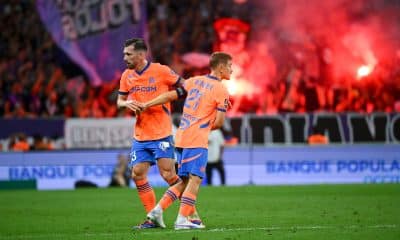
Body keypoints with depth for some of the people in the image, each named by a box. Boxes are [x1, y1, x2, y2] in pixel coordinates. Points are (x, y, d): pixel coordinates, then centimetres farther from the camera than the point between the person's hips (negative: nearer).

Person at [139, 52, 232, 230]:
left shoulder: (195, 81, 14)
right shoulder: (221, 91, -5)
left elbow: (171, 95, 14)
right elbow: (219, 122, -9)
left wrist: (146, 105, 20)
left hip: (181, 138, 7)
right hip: (197, 140, -7)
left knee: (185, 181, 14)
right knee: (195, 179, -8)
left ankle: (158, 210, 7)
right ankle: (182, 219, -17)